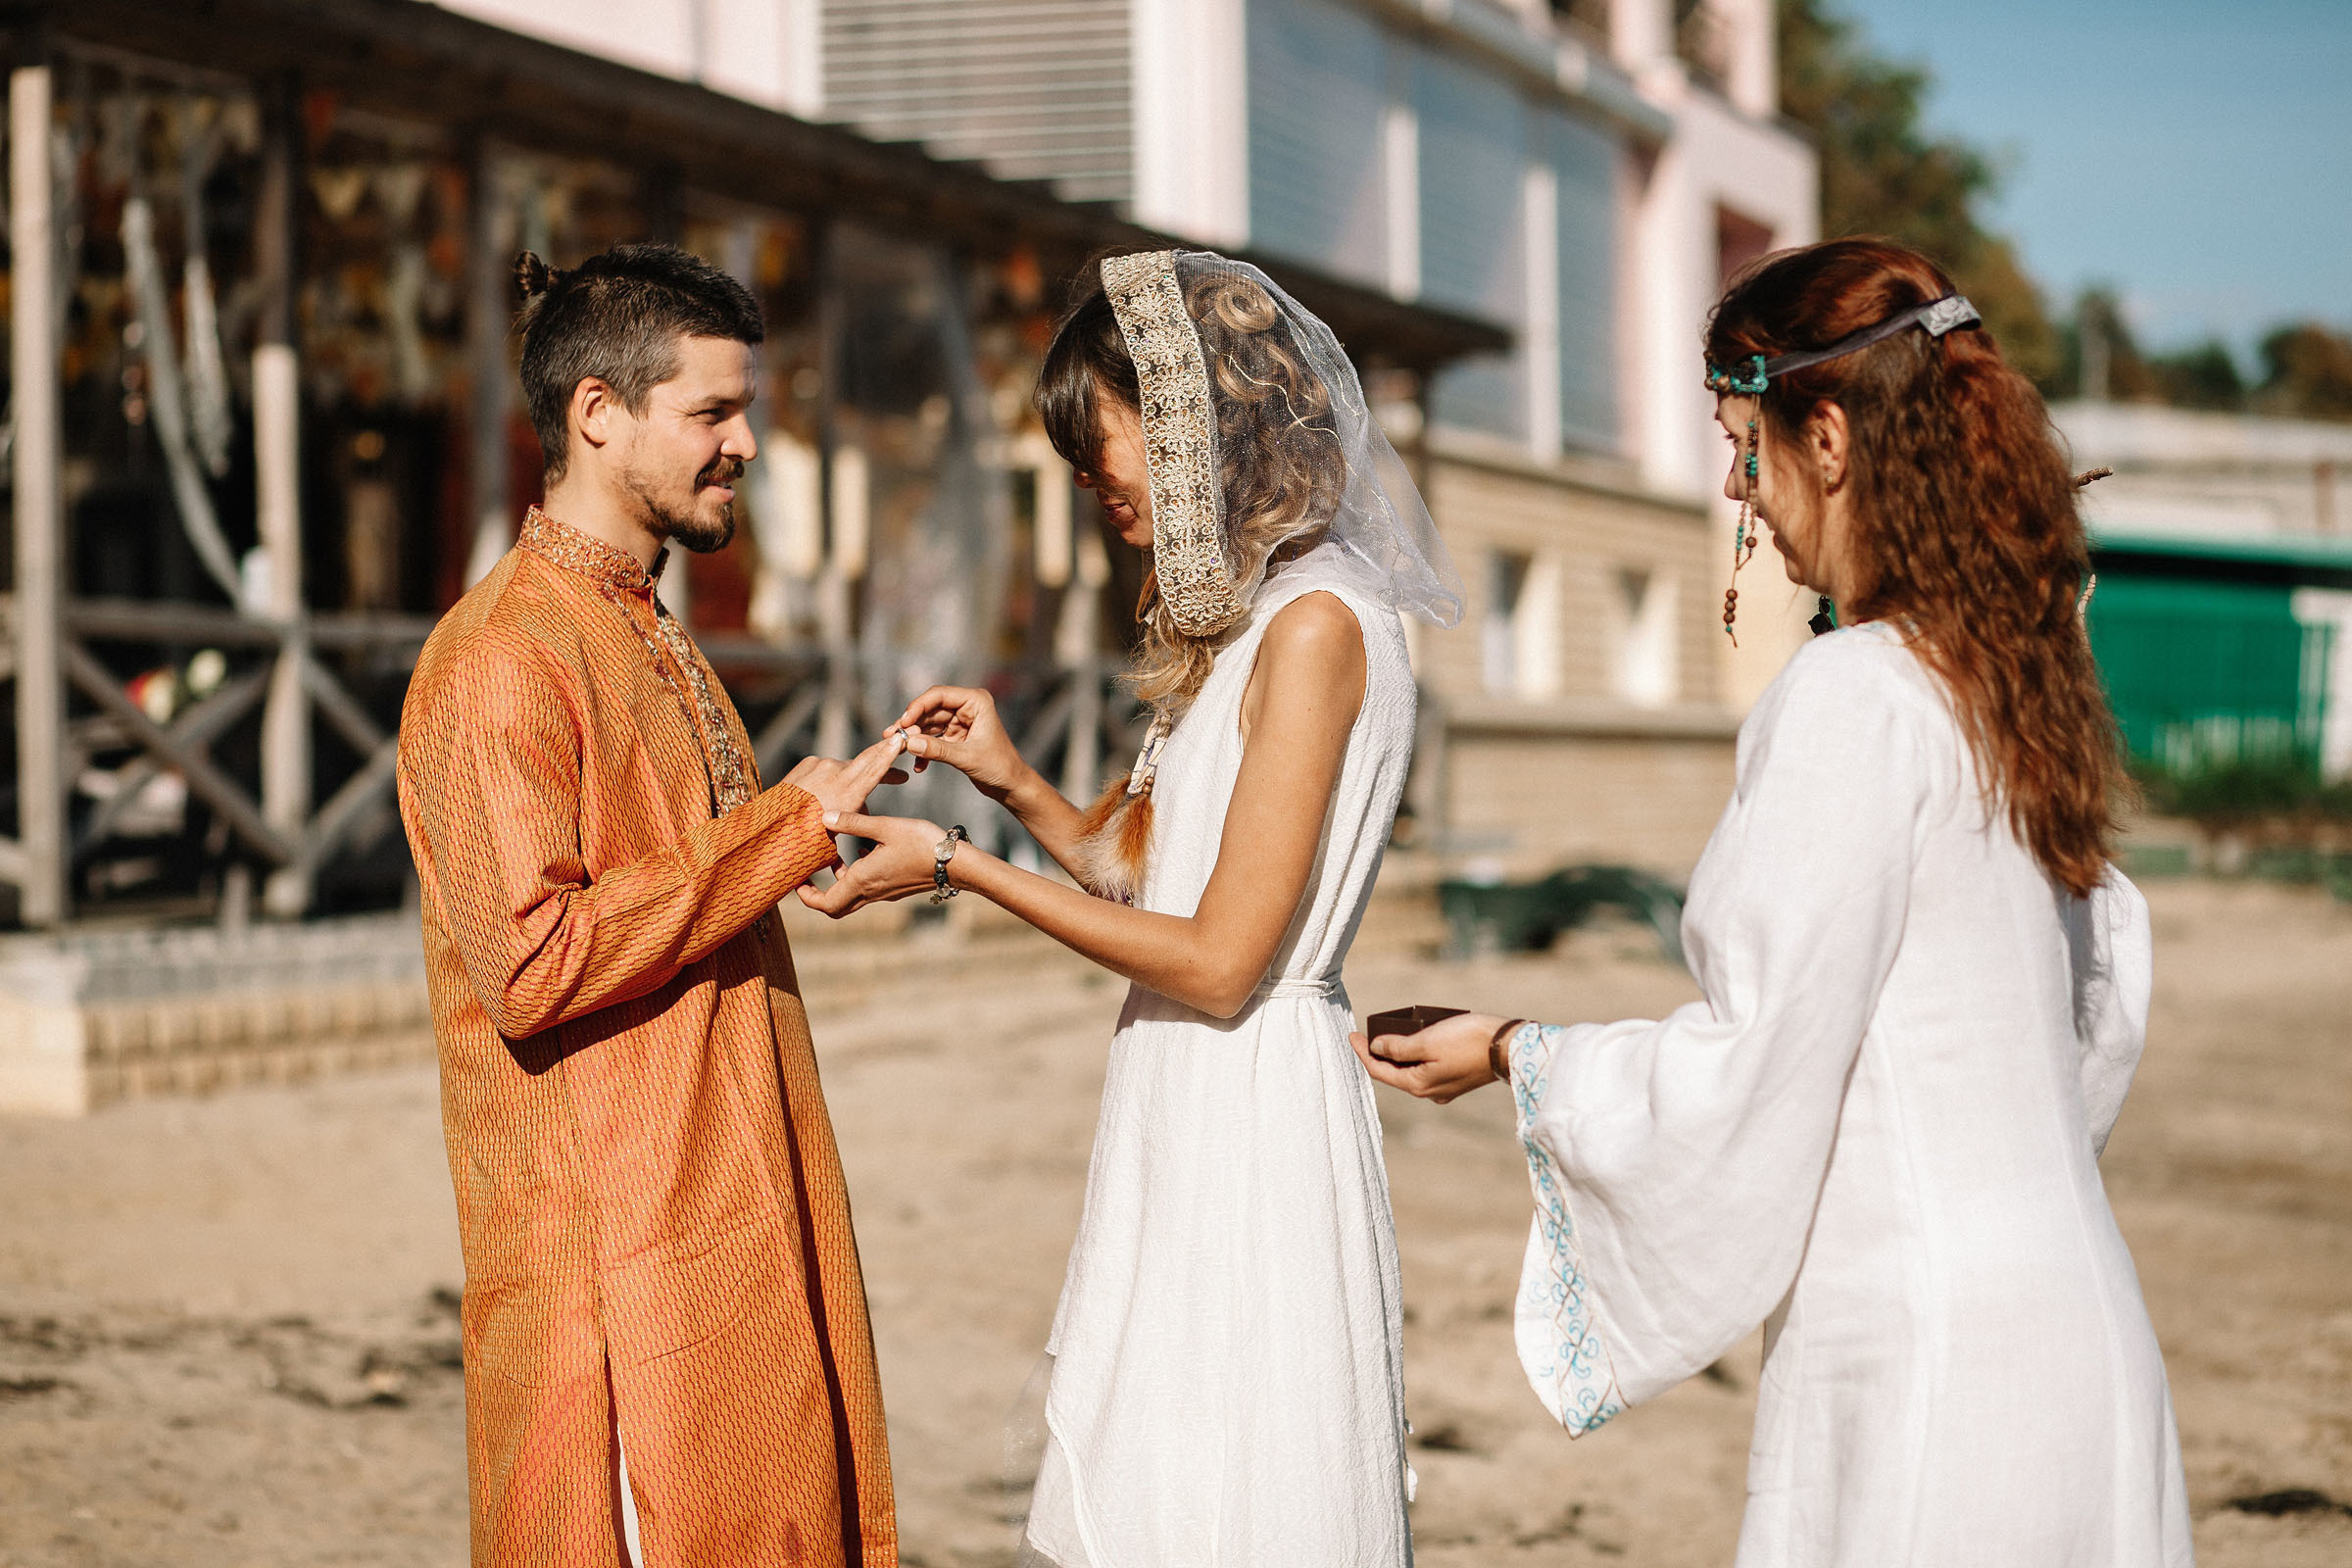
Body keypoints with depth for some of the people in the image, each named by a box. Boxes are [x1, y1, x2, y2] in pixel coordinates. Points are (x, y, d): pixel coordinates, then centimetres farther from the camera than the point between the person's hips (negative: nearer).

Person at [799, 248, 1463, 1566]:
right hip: (1188, 1111, 9)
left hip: (1254, 1106, -9)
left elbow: (1218, 961, -18)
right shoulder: (1239, 623, 14)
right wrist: (1016, 783, 2)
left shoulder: (1316, 627, -16)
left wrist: (961, 871, -13)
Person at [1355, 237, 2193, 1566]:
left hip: (1924, 1356, -8)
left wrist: (1514, 1054, 0)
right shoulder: (2019, 684, 9)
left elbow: (1752, 1073, -15)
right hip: (2069, 1312, 8)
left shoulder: (1853, 698, -16)